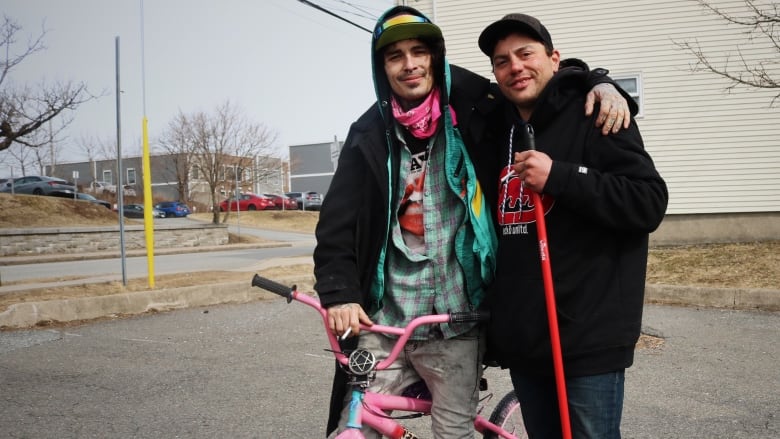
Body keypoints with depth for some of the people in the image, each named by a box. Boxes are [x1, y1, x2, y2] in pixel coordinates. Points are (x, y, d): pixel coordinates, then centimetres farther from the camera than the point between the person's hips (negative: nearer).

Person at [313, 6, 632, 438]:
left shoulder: (472, 113, 0)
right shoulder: (369, 135, 3)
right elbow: (337, 222, -3)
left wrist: (600, 85, -10)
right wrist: (339, 292, -16)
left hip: (455, 321, -1)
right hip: (383, 320, 1)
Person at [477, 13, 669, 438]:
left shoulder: (594, 117, -5)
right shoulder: (499, 132, 14)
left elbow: (649, 203, -14)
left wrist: (558, 177, -23)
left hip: (588, 338, -6)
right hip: (521, 337, 6)